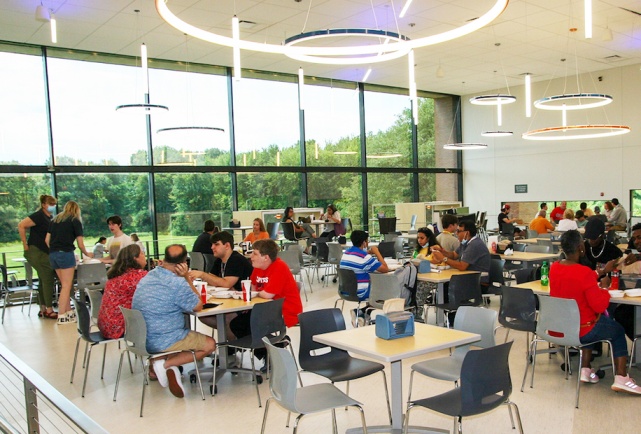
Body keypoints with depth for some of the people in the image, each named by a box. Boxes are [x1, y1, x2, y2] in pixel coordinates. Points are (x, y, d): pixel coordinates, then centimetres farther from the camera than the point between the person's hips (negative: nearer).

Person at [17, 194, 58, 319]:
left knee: (44, 280, 11)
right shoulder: (39, 216, -14)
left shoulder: (50, 217, 12)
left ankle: (43, 310, 17)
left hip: (44, 253, 9)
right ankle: (49, 310, -5)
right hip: (36, 252, -9)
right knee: (48, 279, -9)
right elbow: (21, 225, -20)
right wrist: (25, 244, -17)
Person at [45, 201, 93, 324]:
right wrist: (87, 254, 19)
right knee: (66, 286, -3)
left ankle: (69, 313, 17)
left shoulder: (55, 220, 17)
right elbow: (80, 245, 1)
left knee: (65, 285, 14)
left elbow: (47, 240, 12)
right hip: (65, 254, -6)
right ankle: (62, 316, -6)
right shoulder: (75, 221, 1)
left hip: (53, 254, 6)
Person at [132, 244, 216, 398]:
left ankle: (155, 362, 12)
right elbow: (198, 306, -5)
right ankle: (166, 364, -6)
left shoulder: (147, 277, 4)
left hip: (140, 339, 8)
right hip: (162, 342, -8)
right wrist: (187, 278, -5)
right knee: (210, 344, 6)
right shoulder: (177, 283, -21)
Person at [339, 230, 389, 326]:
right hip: (359, 294, -7)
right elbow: (385, 269, -16)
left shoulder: (345, 253, 4)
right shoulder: (365, 257, -19)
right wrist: (376, 252, -9)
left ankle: (359, 312, 16)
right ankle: (362, 312, 12)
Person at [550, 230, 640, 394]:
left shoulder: (554, 268, -6)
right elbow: (600, 306, -21)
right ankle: (621, 378, 16)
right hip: (581, 331, -6)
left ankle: (586, 370, 30)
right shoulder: (584, 273, -27)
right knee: (618, 330, 20)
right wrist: (604, 290, -3)